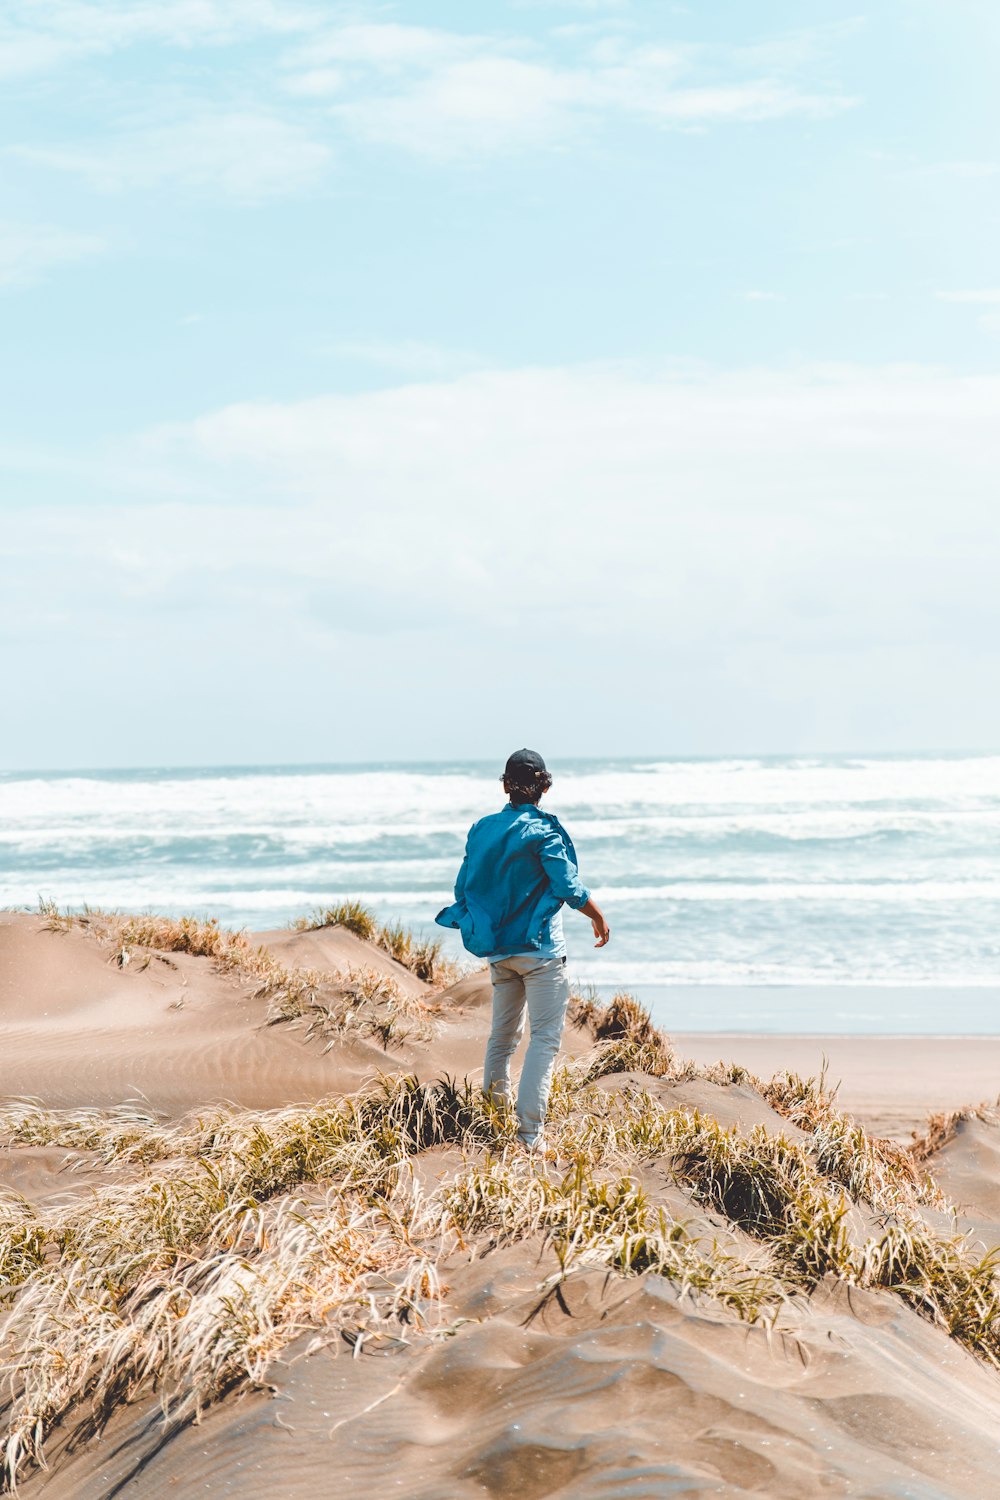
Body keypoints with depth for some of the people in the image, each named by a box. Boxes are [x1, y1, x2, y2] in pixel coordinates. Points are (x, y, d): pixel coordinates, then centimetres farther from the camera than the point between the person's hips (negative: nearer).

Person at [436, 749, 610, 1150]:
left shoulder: (481, 829, 5)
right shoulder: (543, 831, -11)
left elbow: (463, 888, 10)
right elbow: (569, 886, -14)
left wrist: (481, 926, 27)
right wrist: (599, 918, 3)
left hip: (497, 949, 6)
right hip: (540, 949, -6)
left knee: (503, 1034, 19)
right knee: (545, 1038, -5)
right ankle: (529, 1135, -13)